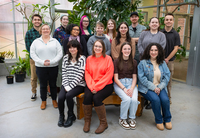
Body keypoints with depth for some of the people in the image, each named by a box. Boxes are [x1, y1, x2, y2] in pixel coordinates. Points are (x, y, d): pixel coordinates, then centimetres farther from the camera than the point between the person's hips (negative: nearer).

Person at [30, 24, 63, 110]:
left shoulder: (55, 41, 4)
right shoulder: (36, 42, 6)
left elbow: (60, 53, -3)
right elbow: (32, 54, -1)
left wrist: (51, 61, -15)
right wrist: (42, 62, -14)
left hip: (53, 67, 0)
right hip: (40, 67, 1)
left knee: (53, 84, 11)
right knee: (43, 85, 11)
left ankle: (54, 100, 28)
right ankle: (43, 101, 27)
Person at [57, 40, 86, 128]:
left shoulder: (82, 59, -5)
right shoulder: (66, 58, 10)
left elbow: (79, 76, -11)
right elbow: (64, 73, 6)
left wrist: (70, 86, -14)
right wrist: (66, 85, -6)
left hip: (78, 85, -3)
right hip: (67, 84, 4)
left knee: (68, 95, -28)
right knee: (60, 97, -22)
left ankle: (71, 116, -1)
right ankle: (61, 116, 7)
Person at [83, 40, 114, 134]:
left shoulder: (108, 59, -1)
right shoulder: (89, 59, 10)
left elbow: (108, 76, -8)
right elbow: (87, 74, 4)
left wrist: (97, 87, -15)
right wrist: (92, 87, -12)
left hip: (105, 85, -3)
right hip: (91, 85, 3)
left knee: (96, 98, -27)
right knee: (87, 96, -25)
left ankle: (103, 123, -5)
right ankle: (87, 121, -3)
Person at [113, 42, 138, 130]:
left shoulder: (134, 62, 9)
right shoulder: (116, 61, 1)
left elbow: (134, 78, 6)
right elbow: (116, 78, -3)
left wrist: (131, 88, -12)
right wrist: (124, 89, -16)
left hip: (131, 83, 2)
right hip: (119, 84, -2)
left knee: (134, 99, -26)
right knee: (127, 99, -29)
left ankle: (131, 118, -1)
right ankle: (122, 119, -4)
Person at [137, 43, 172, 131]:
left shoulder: (163, 63, 11)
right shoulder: (143, 63, -2)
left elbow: (167, 76, 5)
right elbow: (142, 78, -9)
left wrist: (160, 87, -10)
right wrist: (153, 87, -16)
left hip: (160, 87, 3)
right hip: (147, 88, -3)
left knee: (165, 99, -24)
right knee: (155, 99, -29)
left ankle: (167, 119, 4)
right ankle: (158, 121, -4)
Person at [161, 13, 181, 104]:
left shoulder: (176, 34, 3)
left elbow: (175, 49, -1)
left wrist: (167, 59, -8)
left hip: (169, 61, 0)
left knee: (168, 80, 7)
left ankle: (168, 98, 20)